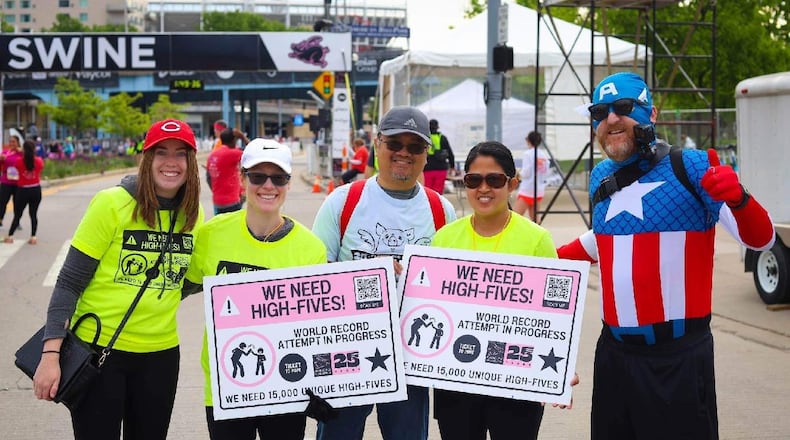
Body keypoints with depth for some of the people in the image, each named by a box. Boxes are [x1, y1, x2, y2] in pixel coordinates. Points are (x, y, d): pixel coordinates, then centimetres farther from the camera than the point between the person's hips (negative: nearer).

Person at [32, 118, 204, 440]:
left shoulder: (192, 215, 2)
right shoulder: (112, 203, -11)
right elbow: (69, 283, -10)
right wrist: (51, 353, -16)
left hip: (160, 353, 4)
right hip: (98, 349, -4)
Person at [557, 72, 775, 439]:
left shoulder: (692, 168, -9)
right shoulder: (601, 177, 9)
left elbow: (761, 240, -13)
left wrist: (738, 199, -33)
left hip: (677, 355, -6)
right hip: (613, 351, 6)